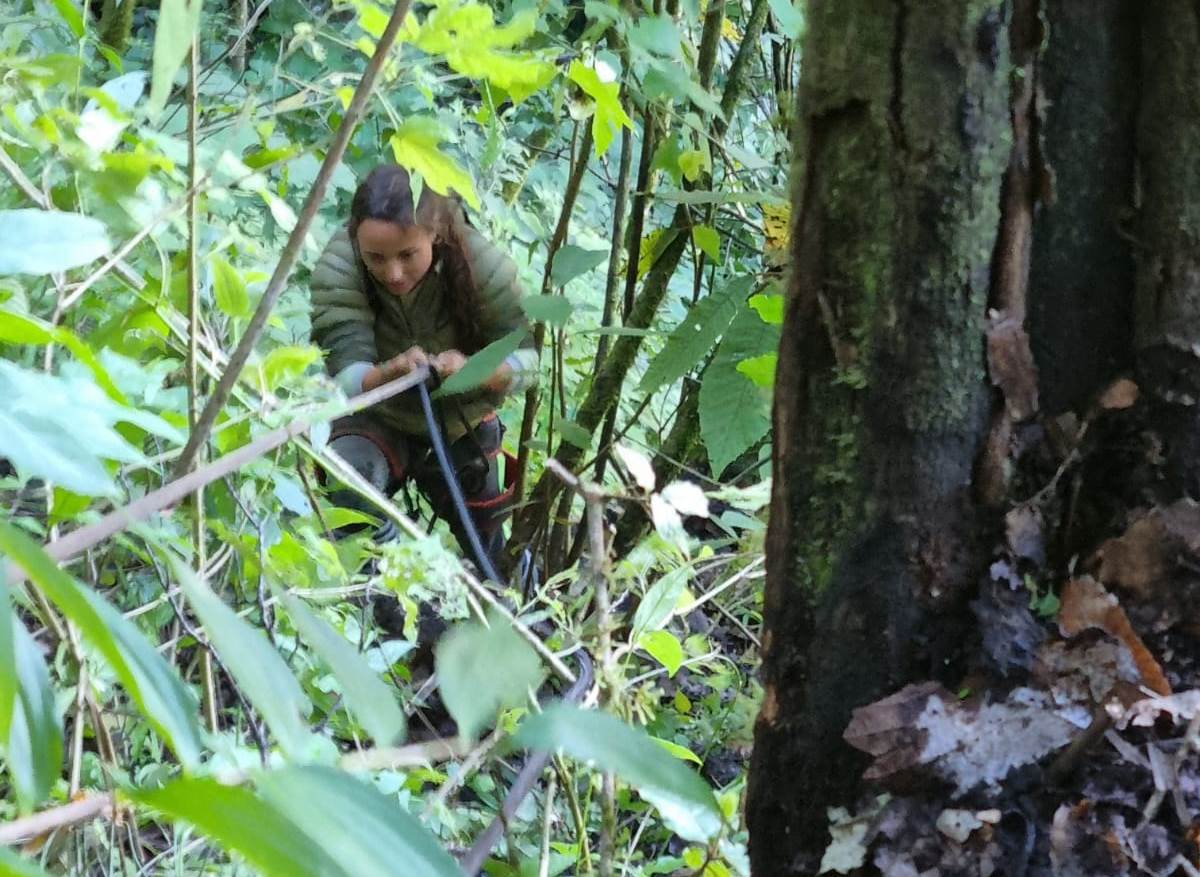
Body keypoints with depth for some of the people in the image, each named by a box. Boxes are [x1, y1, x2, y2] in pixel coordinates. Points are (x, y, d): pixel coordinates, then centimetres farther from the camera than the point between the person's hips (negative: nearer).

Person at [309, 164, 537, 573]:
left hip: (463, 426, 2)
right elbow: (346, 379, -33)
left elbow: (527, 359, -23)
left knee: (488, 554, 17)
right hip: (377, 420, -2)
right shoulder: (337, 268, -30)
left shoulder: (480, 264, -27)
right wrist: (388, 373, -57)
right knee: (347, 490, -35)